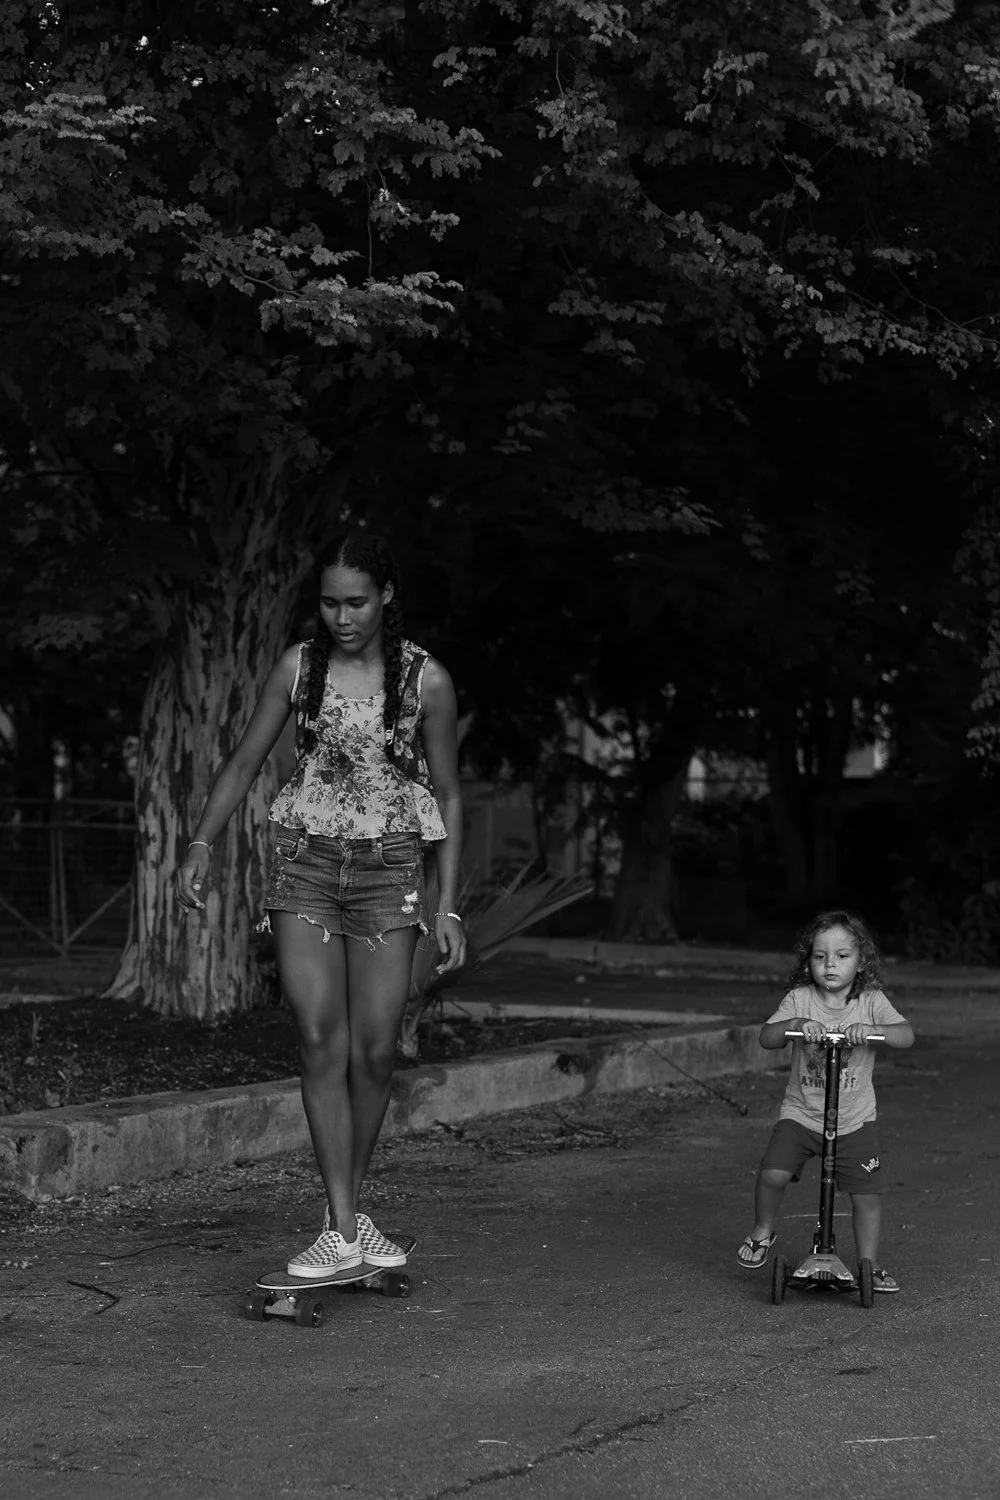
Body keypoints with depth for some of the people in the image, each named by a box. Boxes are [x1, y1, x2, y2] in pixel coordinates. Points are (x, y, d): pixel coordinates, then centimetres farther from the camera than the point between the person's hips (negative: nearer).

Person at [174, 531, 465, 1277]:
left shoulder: (426, 680, -4)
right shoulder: (300, 668, 1)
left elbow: (447, 795, 2)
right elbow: (245, 762, 9)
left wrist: (449, 905, -2)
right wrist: (202, 845, -3)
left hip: (388, 870, -1)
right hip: (306, 862, 1)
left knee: (375, 1052, -1)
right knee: (322, 1043, -11)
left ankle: (353, 1207, 20)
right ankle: (341, 1229, -9)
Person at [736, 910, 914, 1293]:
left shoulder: (871, 1002, -4)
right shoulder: (799, 999, -3)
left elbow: (906, 1035, -17)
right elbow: (767, 1037, -13)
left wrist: (869, 1029, -34)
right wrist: (795, 1024, -32)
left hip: (854, 1120, 0)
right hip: (801, 1112, 0)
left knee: (867, 1193, -4)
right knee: (773, 1172, -18)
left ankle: (869, 1264, 13)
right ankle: (762, 1231, 10)